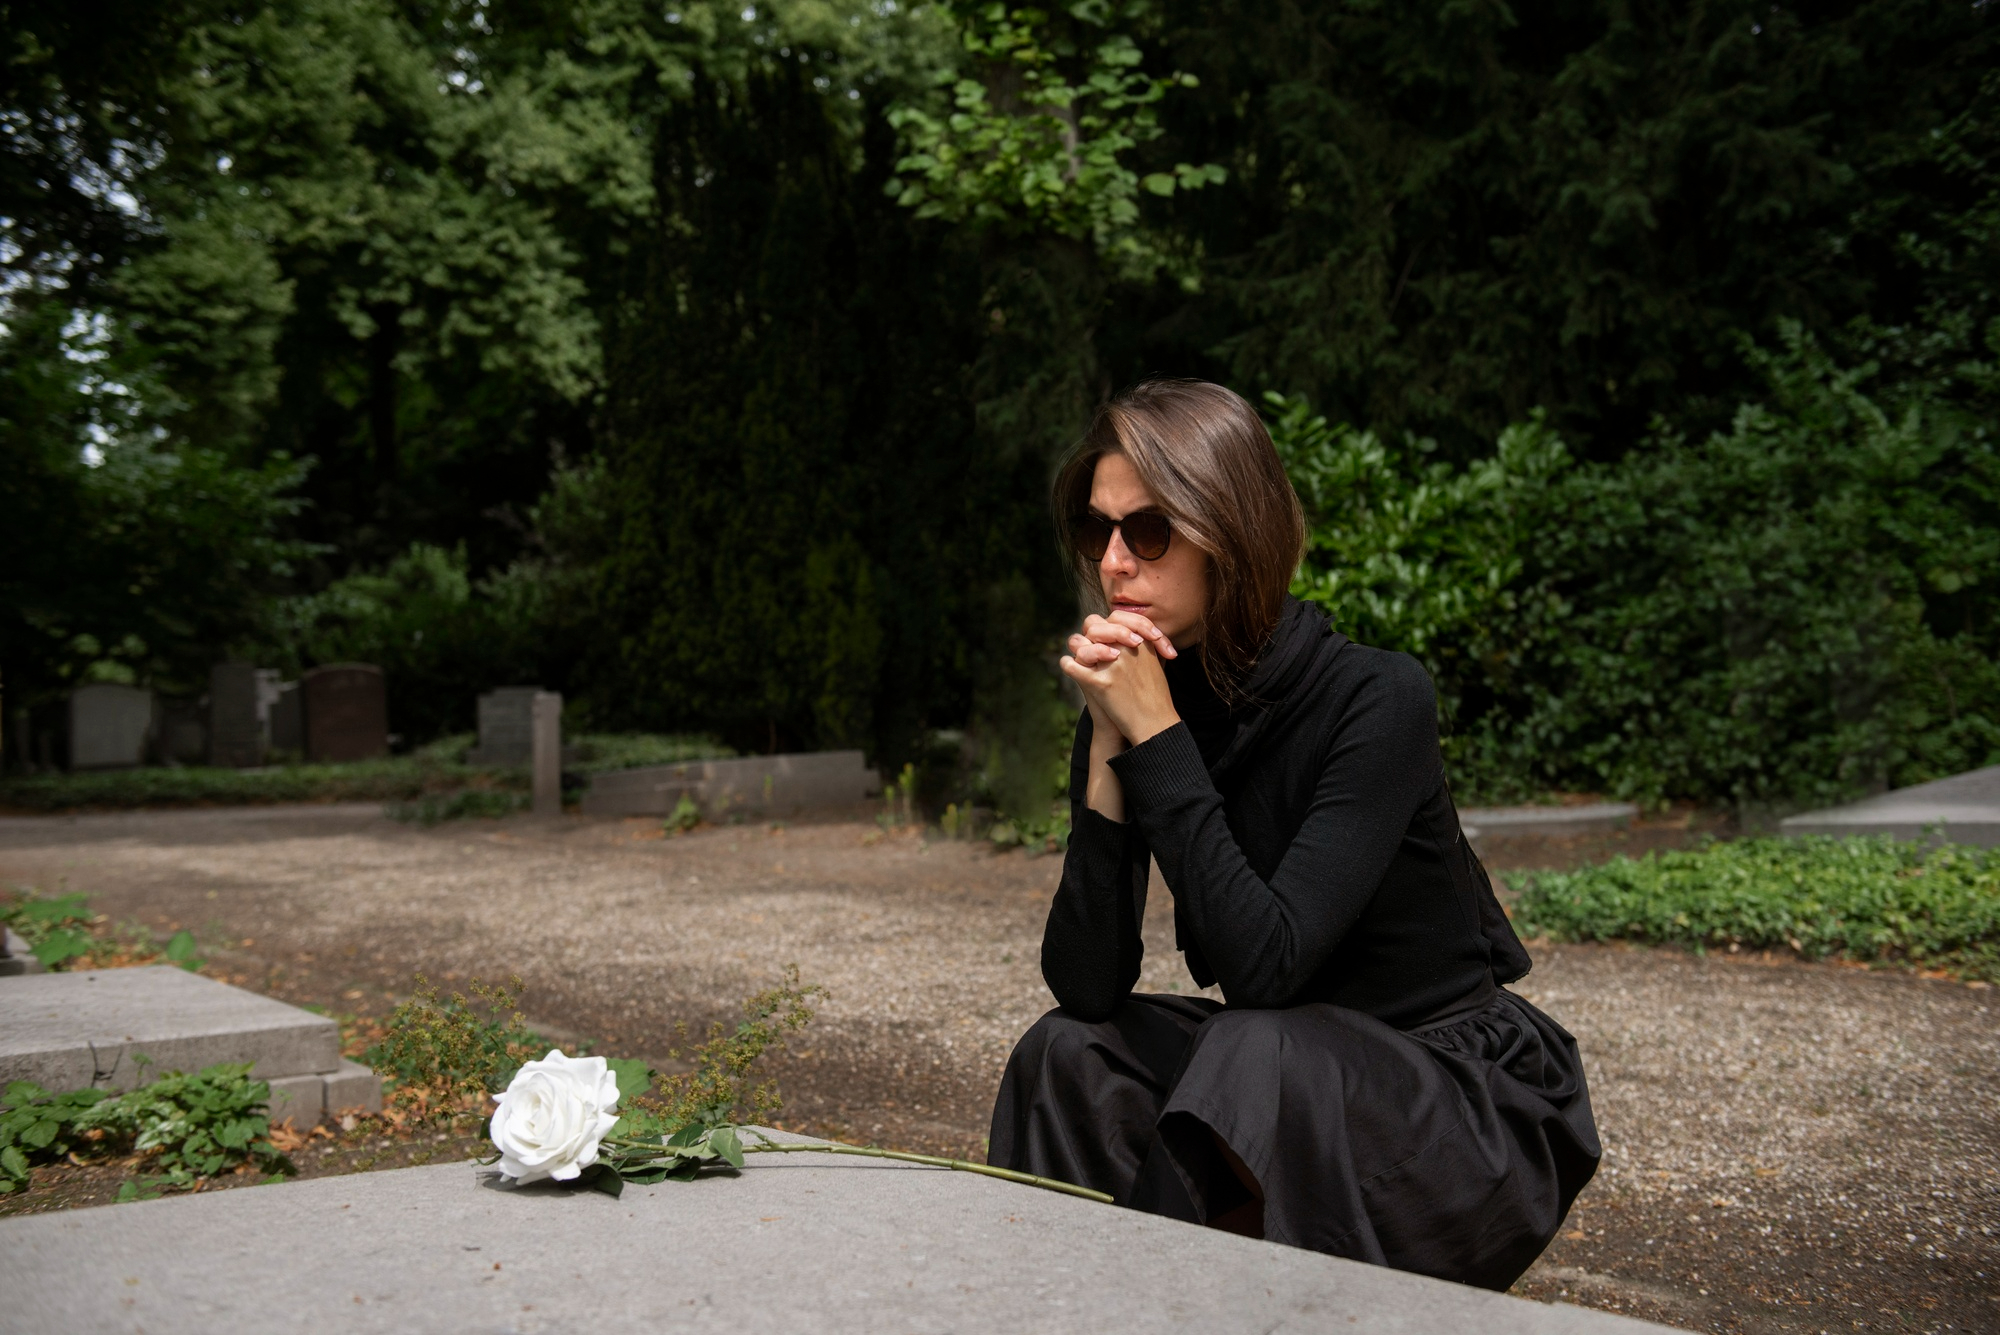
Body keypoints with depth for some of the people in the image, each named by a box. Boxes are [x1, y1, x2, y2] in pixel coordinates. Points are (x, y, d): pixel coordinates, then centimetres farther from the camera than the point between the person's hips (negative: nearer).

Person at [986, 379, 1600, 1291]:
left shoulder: (1377, 699, -21)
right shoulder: (1127, 706, -5)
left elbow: (1264, 965, -30)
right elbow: (1085, 990, -13)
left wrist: (1159, 737, -27)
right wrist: (1110, 751, -22)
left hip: (1464, 1105, -5)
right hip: (1278, 1081, 5)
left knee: (1256, 1062, -32)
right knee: (1070, 1056, -17)